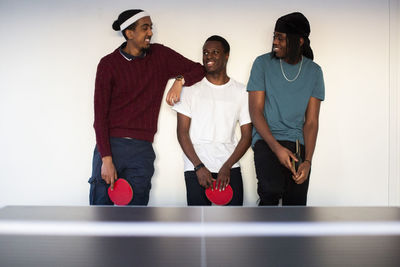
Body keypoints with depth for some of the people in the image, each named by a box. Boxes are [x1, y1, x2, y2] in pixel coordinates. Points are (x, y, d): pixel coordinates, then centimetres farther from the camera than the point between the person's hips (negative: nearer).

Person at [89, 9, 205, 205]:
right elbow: (100, 114, -5)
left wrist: (180, 80, -9)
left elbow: (198, 69, 15)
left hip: (142, 150, 2)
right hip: (111, 146, -2)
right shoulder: (109, 64, -1)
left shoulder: (160, 55, 8)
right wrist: (106, 159, -13)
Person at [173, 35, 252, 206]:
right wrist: (199, 167, -10)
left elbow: (246, 136, 5)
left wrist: (227, 167, -8)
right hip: (196, 169, -1)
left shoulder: (241, 92, 8)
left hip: (230, 169, 1)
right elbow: (182, 132, 1)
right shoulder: (191, 89, 6)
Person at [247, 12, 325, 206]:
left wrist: (307, 161, -10)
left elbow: (311, 121, 4)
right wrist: (276, 147, -16)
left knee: (296, 202, -7)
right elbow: (255, 111, -2)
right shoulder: (263, 63, 2)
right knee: (273, 190, -30)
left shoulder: (314, 71, 8)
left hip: (298, 142, 3)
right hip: (267, 140, -2)